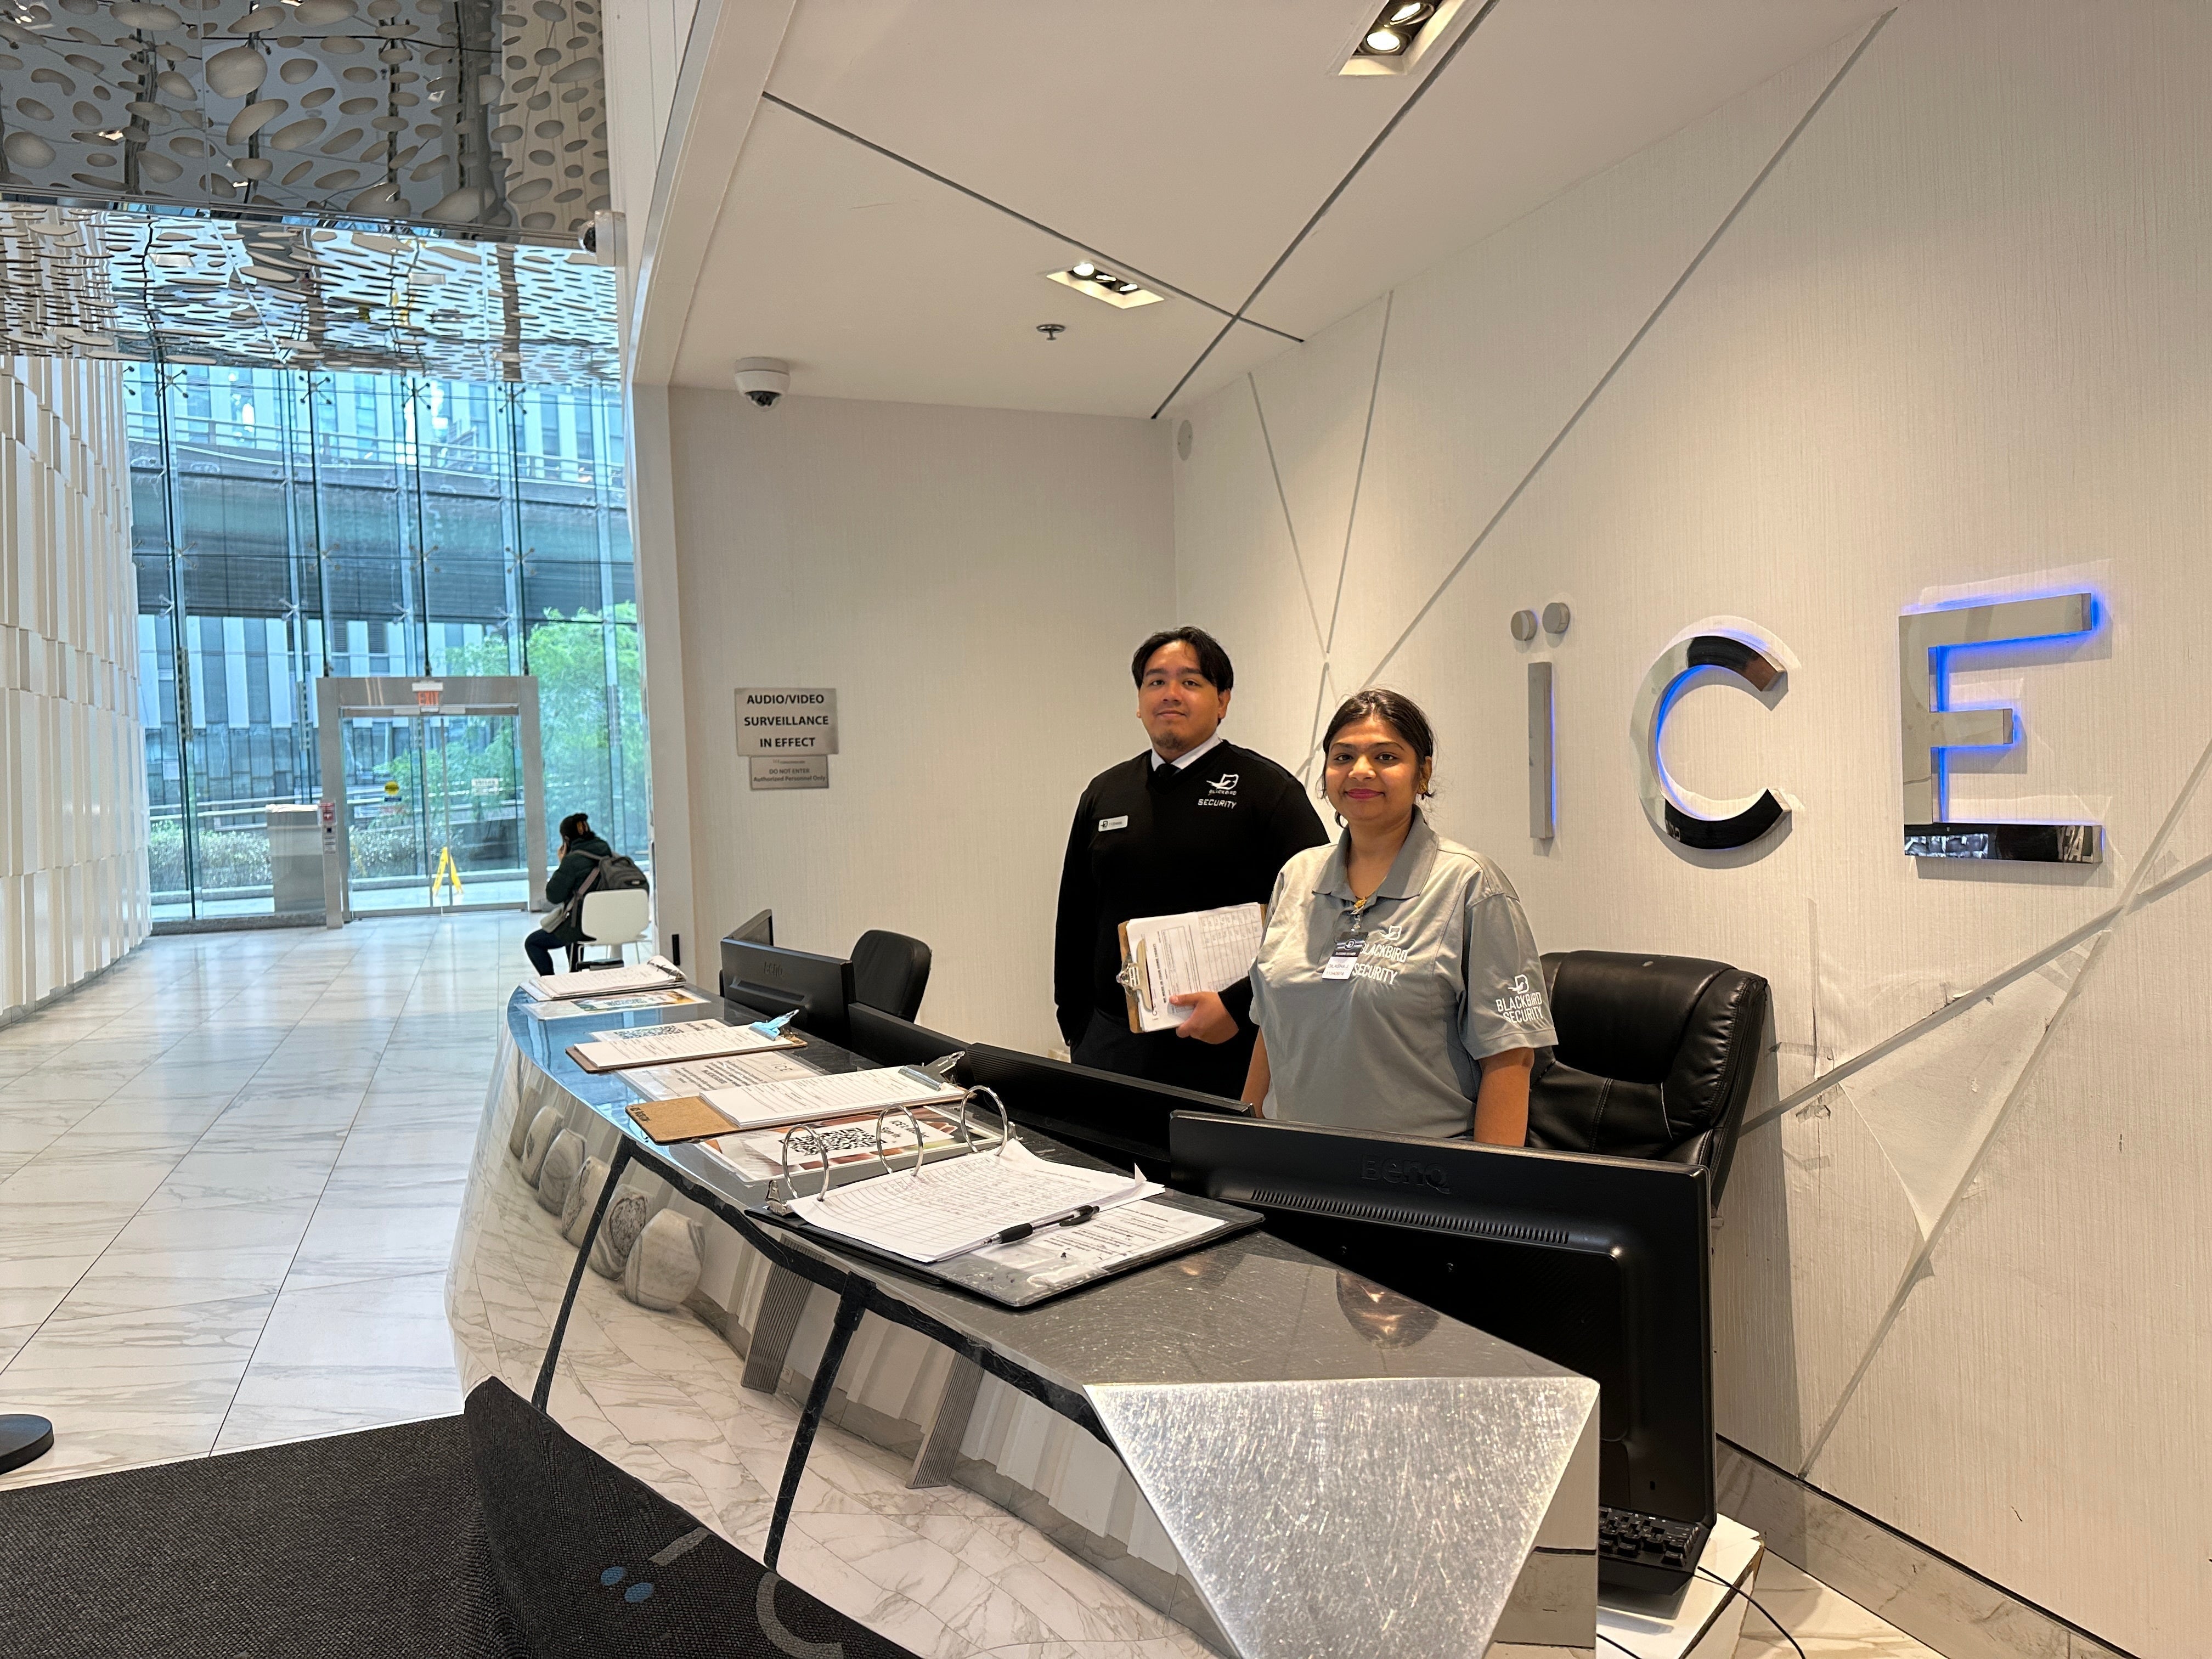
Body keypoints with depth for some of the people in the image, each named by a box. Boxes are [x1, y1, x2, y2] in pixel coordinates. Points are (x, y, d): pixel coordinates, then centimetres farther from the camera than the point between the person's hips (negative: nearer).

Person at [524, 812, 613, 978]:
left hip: (585, 927, -8)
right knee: (571, 926, 41)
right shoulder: (609, 854, 4)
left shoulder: (572, 860, -17)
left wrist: (561, 865, -3)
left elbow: (554, 897, -10)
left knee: (532, 943, 12)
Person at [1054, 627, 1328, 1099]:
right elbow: (1073, 922, 18)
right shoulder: (1104, 793, 12)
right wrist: (1076, 1029, 13)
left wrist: (1239, 1006, -15)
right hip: (1110, 1044, 4)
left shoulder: (1267, 789, -2)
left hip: (1226, 1049, -4)